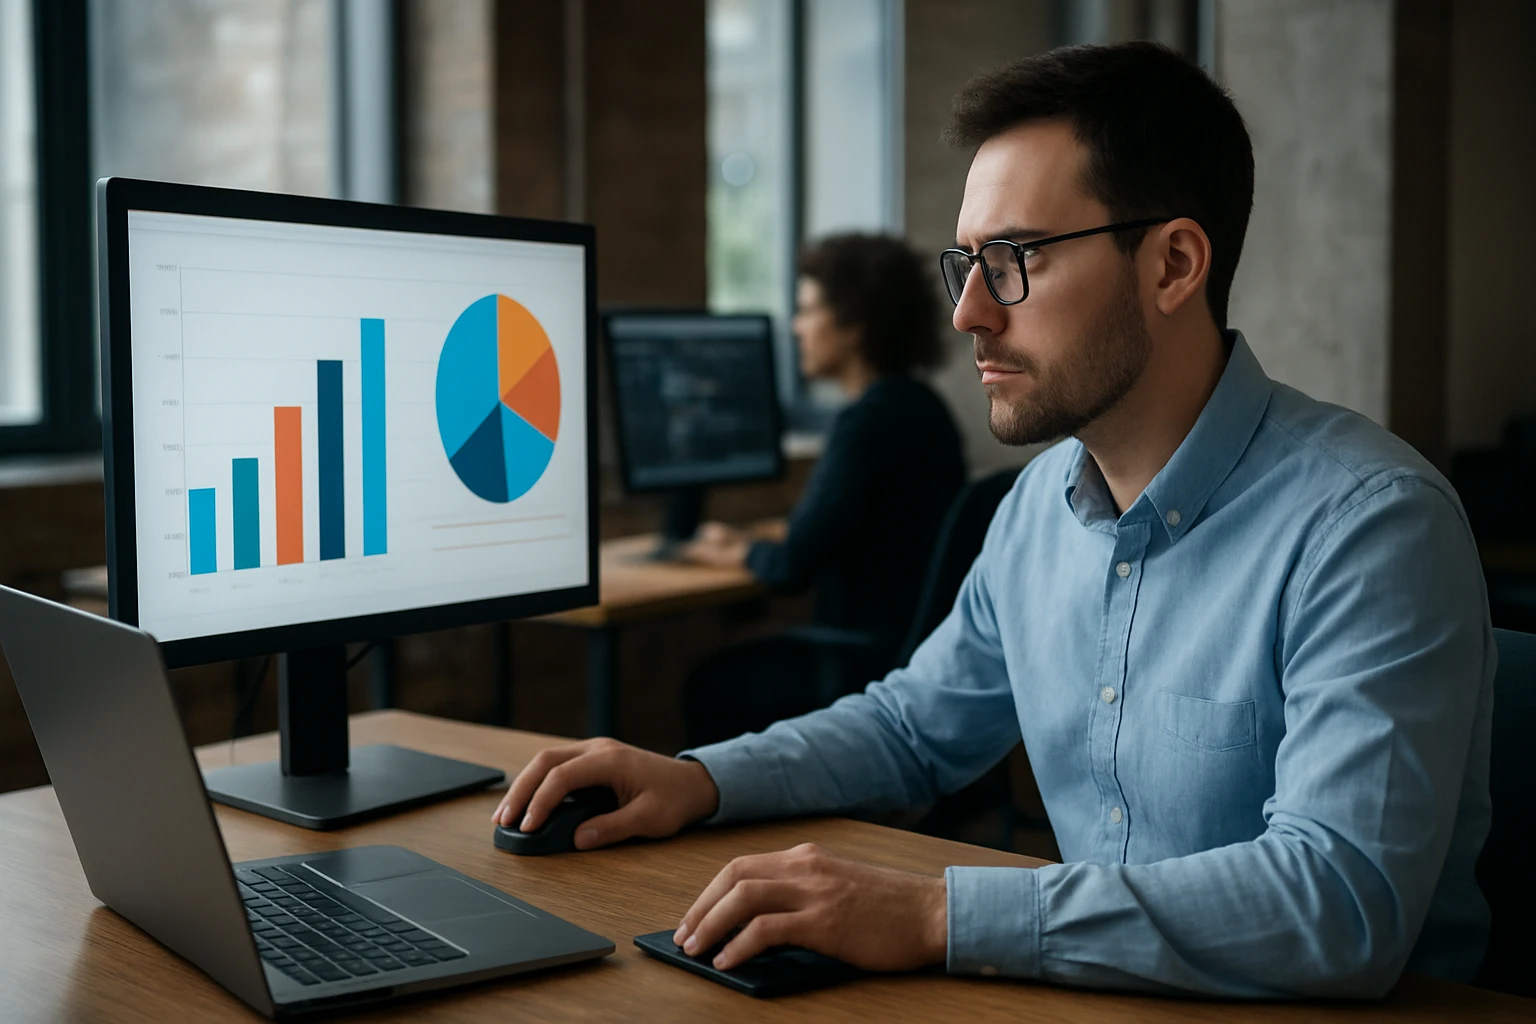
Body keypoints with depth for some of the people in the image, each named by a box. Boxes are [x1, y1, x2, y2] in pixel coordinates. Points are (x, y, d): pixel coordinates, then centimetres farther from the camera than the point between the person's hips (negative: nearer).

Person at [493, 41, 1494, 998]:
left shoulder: (1370, 524, -18)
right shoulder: (1042, 504, 5)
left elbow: (1345, 907, -28)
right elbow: (915, 726, 18)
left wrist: (939, 916, -32)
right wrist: (700, 780, 2)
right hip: (1100, 990, 6)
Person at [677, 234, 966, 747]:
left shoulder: (870, 421, -21)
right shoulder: (917, 405, 9)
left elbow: (794, 566, -21)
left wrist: (742, 551, -1)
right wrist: (752, 545, 15)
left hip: (882, 661, -9)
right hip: (928, 646, 9)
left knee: (713, 687, 6)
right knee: (733, 670, 22)